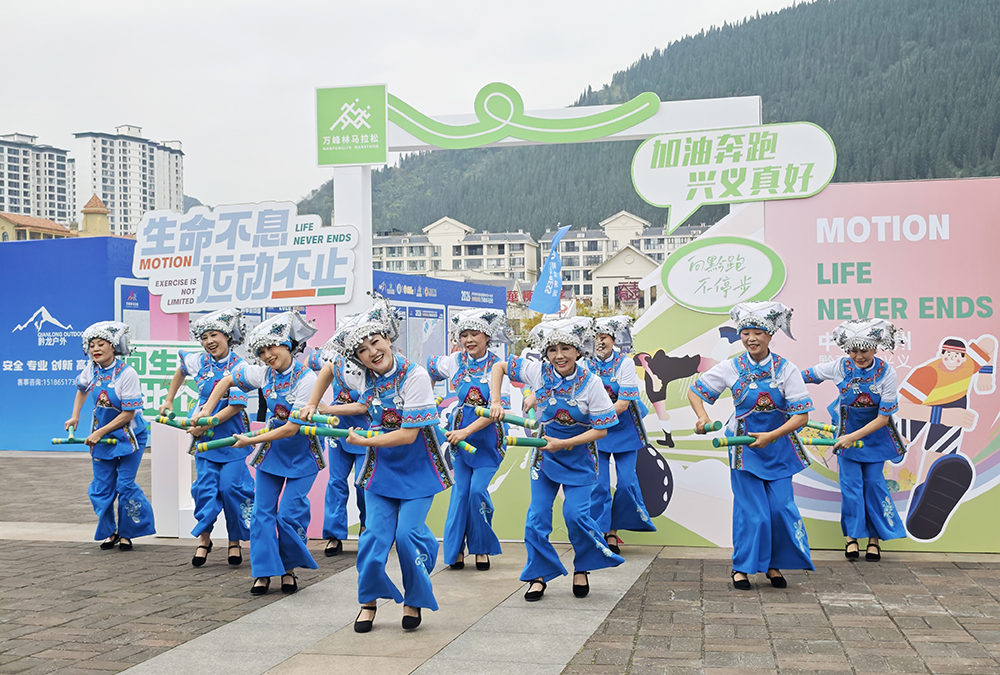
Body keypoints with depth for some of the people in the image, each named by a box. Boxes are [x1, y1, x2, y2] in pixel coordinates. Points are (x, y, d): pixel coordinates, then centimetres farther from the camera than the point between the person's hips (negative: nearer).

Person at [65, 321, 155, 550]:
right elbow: (82, 389, 20)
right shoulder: (91, 369, -5)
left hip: (128, 435, -5)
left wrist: (100, 432, -17)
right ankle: (109, 532, 23)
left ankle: (126, 533, 12)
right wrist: (75, 417, 14)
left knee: (125, 484, -5)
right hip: (101, 435, 5)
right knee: (101, 487, 6)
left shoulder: (127, 373, -21)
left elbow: (128, 414, -19)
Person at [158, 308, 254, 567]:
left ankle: (235, 541, 10)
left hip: (232, 438, -3)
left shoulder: (239, 366, -11)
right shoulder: (199, 361, 2)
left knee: (231, 487, -4)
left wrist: (206, 424, -19)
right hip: (205, 437, 3)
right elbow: (181, 371, 27)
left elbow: (236, 405, -16)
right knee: (205, 486, 1)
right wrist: (169, 400, 25)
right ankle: (204, 539, 12)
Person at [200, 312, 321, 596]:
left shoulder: (307, 379, -23)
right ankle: (264, 571, 10)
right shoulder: (264, 373, -6)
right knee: (262, 511, 2)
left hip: (302, 454, -5)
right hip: (271, 448, 5)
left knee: (289, 515, -6)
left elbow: (291, 429, -24)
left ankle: (290, 568, 14)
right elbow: (226, 381, 9)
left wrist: (250, 441, -20)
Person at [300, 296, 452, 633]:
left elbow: (408, 434, -24)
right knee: (374, 534, -1)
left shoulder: (415, 376, -22)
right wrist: (312, 405, 13)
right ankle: (369, 600, 19)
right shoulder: (361, 376, -6)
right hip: (381, 465, 4)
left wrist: (362, 441, -17)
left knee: (408, 532, -12)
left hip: (418, 466, -4)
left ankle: (415, 599, 11)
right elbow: (329, 368, 18)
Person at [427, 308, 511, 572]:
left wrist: (467, 431, -24)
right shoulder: (455, 361, -1)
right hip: (460, 432, 3)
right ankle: (456, 549, 13)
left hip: (487, 436, -3)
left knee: (478, 490, -9)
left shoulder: (497, 366, -11)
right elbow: (430, 368, 19)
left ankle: (482, 547, 9)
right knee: (460, 489, 3)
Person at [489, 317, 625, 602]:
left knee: (575, 514, -11)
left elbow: (601, 429, -15)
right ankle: (539, 575, 16)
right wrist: (495, 403, -10)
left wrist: (563, 443, -21)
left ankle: (583, 568, 15)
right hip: (544, 453, 2)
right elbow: (499, 367, 1)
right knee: (537, 516, 0)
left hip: (578, 457, -2)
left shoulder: (591, 383, -17)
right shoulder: (538, 372, -12)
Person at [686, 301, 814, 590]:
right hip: (744, 446, -1)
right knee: (752, 509, -3)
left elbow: (802, 415, -10)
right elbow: (695, 390, 4)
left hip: (779, 447, 1)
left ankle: (774, 564, 19)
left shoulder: (786, 369, -8)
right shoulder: (731, 368, -6)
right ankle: (742, 567, 12)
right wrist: (702, 417, -14)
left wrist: (771, 436, -22)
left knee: (781, 507, -1)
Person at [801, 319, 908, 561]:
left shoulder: (886, 373, -22)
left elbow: (883, 418, -19)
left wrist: (854, 437, -25)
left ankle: (875, 537, 13)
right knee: (850, 482, 0)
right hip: (847, 430, 1)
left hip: (874, 432, -1)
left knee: (873, 482, 0)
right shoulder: (839, 367, -19)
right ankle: (852, 535, 12)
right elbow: (801, 376, -8)